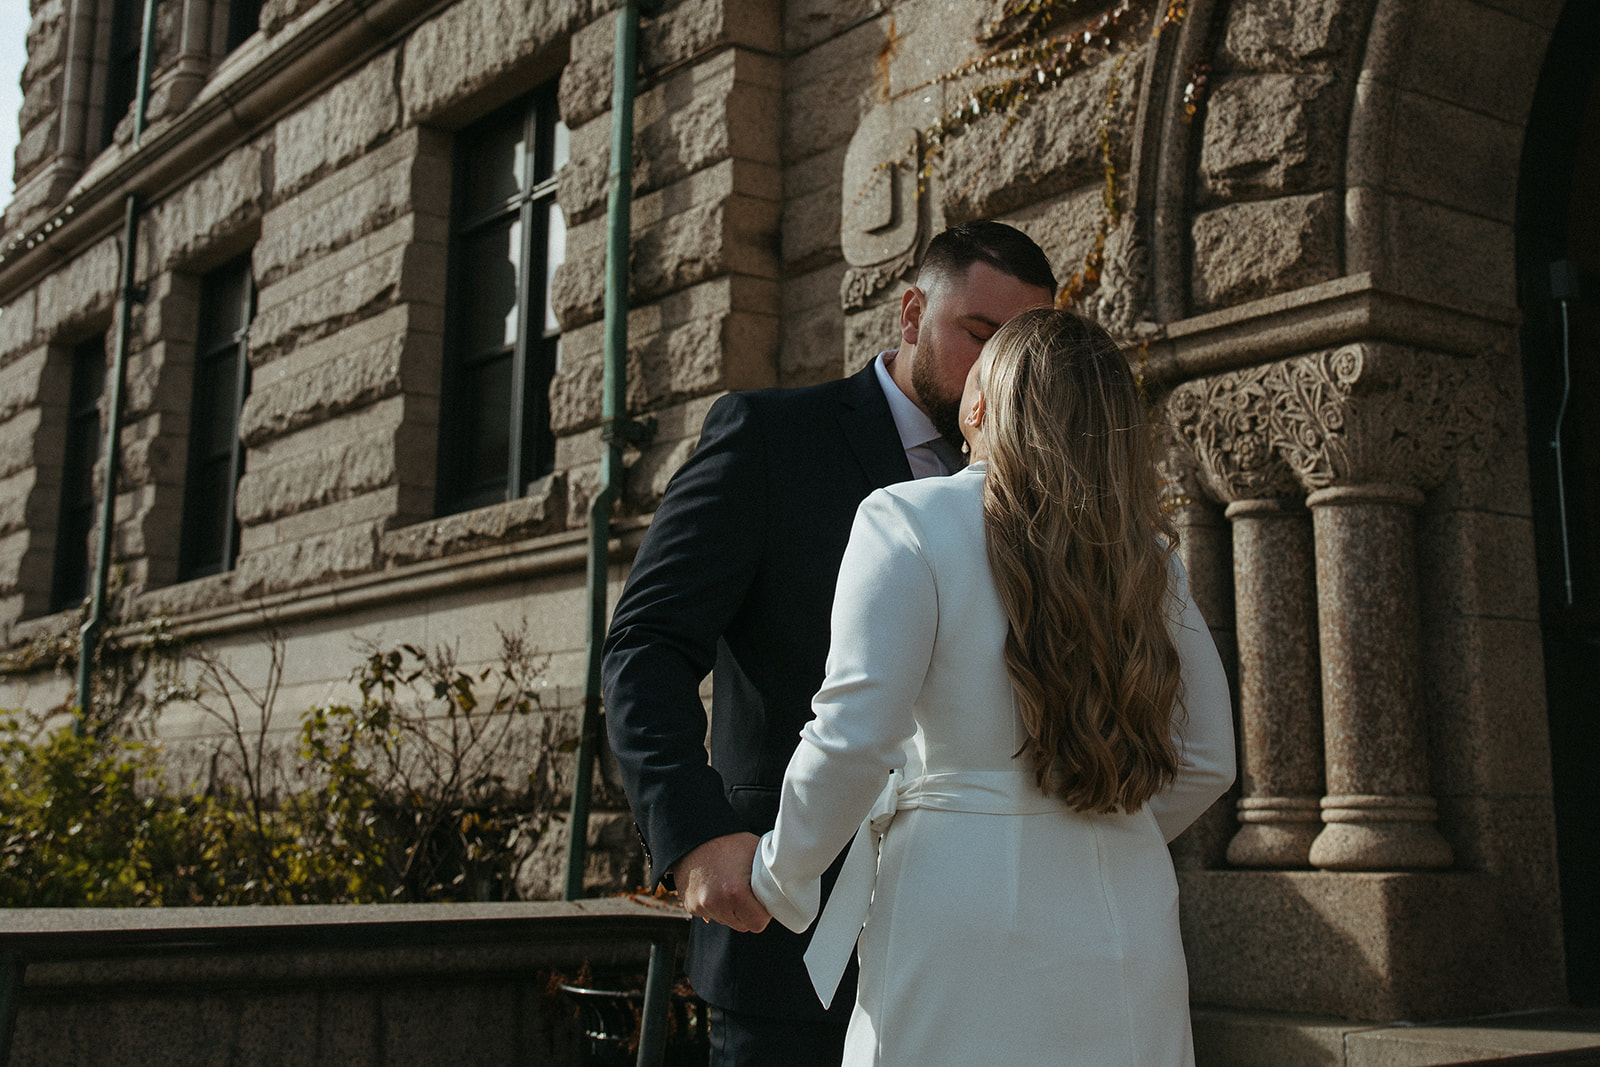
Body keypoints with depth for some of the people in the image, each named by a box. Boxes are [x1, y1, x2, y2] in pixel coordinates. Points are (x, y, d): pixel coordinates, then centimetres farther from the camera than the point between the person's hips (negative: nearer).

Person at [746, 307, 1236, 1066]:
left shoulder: (907, 520, -9)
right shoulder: (1148, 555, 6)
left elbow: (854, 741, -16)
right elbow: (1207, 760, 11)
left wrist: (777, 884, -1)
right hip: (1129, 931, 5)